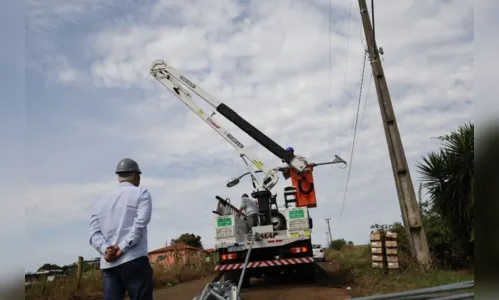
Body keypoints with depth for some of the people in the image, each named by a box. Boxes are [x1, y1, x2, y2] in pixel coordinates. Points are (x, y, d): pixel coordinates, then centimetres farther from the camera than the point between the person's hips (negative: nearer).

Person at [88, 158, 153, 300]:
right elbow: (140, 222, -12)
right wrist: (122, 248, -12)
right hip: (134, 260, -5)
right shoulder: (141, 193, 4)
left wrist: (105, 249, -4)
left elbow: (93, 233, 8)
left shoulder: (102, 201, 19)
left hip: (108, 264, 6)